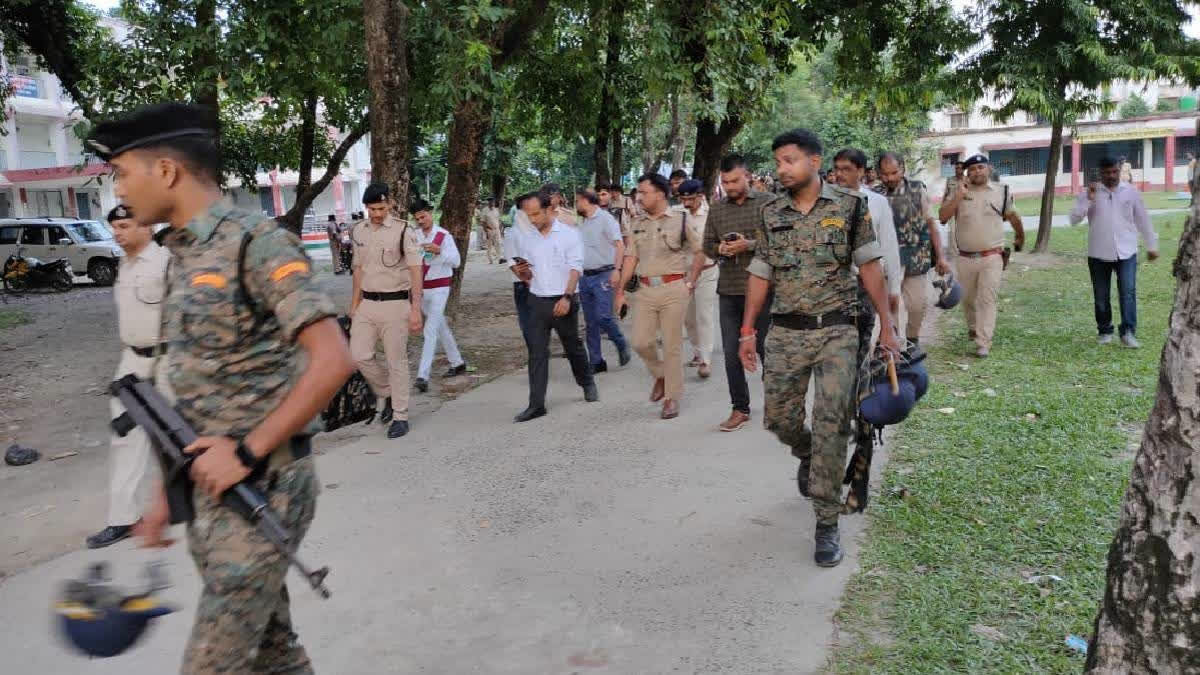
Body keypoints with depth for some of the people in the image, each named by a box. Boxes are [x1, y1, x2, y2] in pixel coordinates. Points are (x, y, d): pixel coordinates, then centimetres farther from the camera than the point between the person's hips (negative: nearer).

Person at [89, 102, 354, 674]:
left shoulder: (256, 243, -14)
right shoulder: (181, 256, 12)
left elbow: (333, 360, -22)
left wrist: (246, 453, -19)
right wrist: (166, 492, 14)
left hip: (262, 489, -8)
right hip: (209, 487, 8)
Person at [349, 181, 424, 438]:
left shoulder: (404, 231, -9)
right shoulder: (359, 231, 8)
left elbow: (415, 271, -12)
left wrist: (415, 309, -19)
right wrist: (354, 304, 18)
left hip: (395, 304, -5)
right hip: (367, 304, 5)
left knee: (396, 361, 0)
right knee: (359, 355, -1)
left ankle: (400, 416, 11)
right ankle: (385, 392, 24)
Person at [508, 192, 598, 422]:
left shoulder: (569, 234, -4)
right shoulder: (523, 238, 6)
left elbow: (575, 268, -10)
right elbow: (519, 270, 16)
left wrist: (567, 297, -22)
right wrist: (521, 272, -9)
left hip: (563, 301, -3)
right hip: (537, 302, 3)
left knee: (573, 347, 13)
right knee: (537, 353, -2)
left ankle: (588, 384, 38)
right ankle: (536, 405, 0)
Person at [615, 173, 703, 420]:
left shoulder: (680, 220, -2)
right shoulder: (637, 224, 10)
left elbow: (699, 251, 4)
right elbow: (631, 258, 10)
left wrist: (691, 282, -1)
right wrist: (620, 290, 5)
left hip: (673, 289, -4)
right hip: (645, 290, 4)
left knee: (672, 345, 1)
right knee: (640, 342, 1)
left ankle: (672, 397, 11)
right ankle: (660, 375, 29)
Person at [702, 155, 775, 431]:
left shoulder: (769, 203, -2)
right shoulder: (717, 209, 11)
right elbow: (707, 245, 15)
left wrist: (749, 245, -18)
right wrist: (720, 249, -8)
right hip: (728, 291, 4)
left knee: (766, 348, 6)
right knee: (732, 353, 7)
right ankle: (740, 409, 18)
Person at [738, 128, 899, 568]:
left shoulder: (850, 206, -3)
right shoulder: (771, 214, 6)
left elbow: (869, 267, 0)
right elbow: (760, 274, 10)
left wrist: (886, 325, -2)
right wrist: (747, 330, 6)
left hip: (836, 332, -3)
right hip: (785, 333, 3)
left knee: (830, 426, -7)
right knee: (779, 419, 7)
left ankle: (827, 524, 4)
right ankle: (808, 457, 43)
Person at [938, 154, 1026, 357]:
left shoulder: (1001, 191, 3)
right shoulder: (960, 192, 4)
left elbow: (1012, 216, 19)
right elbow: (942, 216, -9)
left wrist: (1020, 236, 32)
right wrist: (958, 196, -17)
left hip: (991, 258, -2)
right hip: (965, 258, 2)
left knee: (987, 299, -12)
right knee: (967, 298, 16)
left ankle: (983, 344, -14)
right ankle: (973, 328, 43)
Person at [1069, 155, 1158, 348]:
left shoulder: (1130, 191, 5)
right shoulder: (1090, 192, 3)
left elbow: (1143, 219, 12)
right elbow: (1074, 219, -6)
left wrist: (1152, 245, 13)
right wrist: (1088, 200, -17)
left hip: (1126, 252, 0)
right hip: (1099, 254, 0)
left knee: (1128, 293, -11)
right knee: (1101, 296, 7)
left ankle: (1128, 332, -10)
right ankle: (1105, 331, 21)